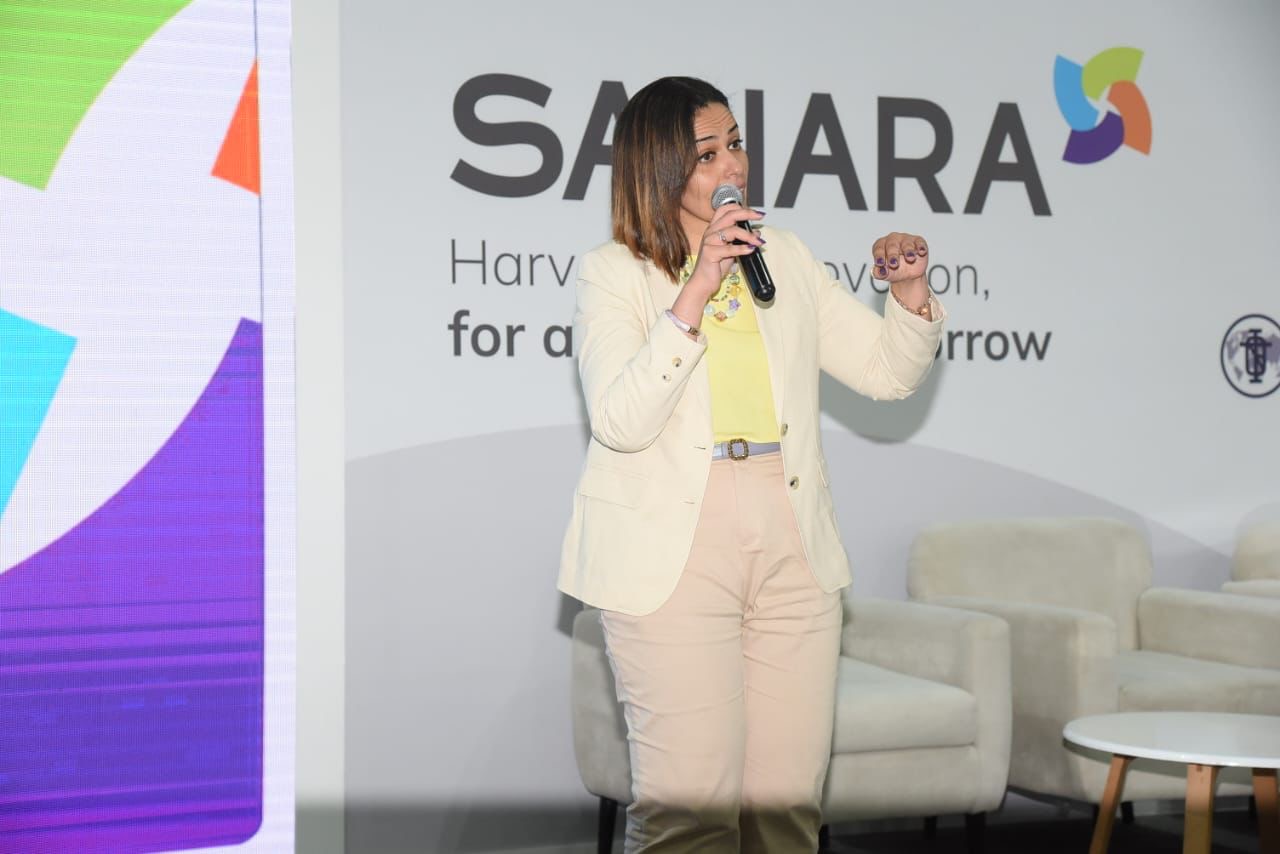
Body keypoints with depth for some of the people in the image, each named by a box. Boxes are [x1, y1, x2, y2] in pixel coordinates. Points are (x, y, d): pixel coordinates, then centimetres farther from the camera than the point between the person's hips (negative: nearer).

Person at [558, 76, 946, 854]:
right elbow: (620, 422, -15)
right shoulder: (614, 273, 0)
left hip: (793, 553, 5)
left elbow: (889, 372, 16)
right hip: (674, 556, -4)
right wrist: (694, 295, -21)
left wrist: (911, 290, -2)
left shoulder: (785, 258, 15)